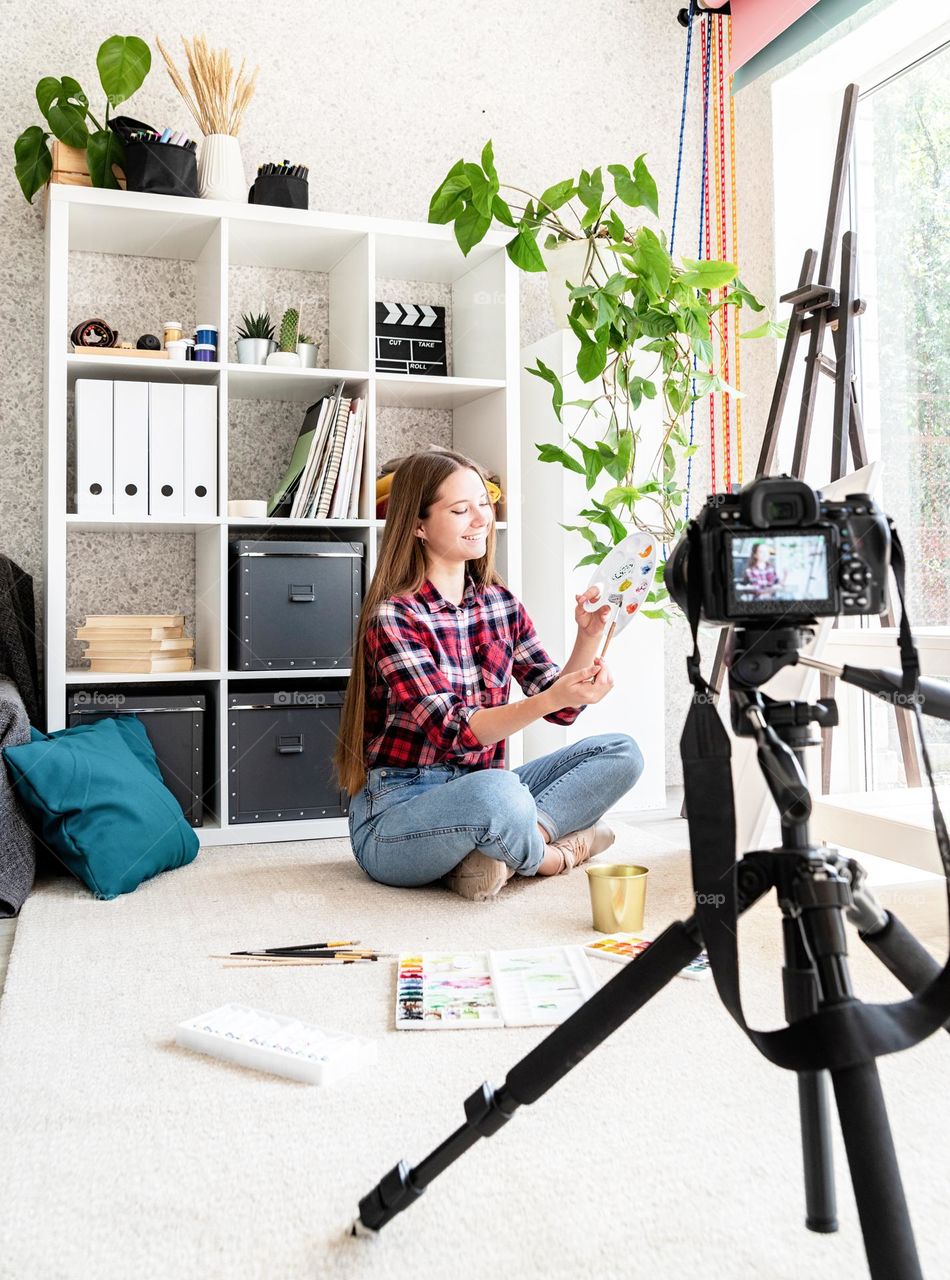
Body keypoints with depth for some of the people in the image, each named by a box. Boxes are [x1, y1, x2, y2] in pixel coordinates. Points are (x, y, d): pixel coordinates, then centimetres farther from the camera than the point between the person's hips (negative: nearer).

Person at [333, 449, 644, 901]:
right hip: (395, 810, -7)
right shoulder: (393, 616, -14)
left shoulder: (501, 603, 6)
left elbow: (561, 709, 4)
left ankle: (500, 853, -19)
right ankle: (552, 856, -6)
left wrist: (589, 635, -13)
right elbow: (455, 731, -23)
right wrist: (551, 698, -36)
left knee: (622, 752, -5)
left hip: (478, 795, 7)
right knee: (496, 790, -39)